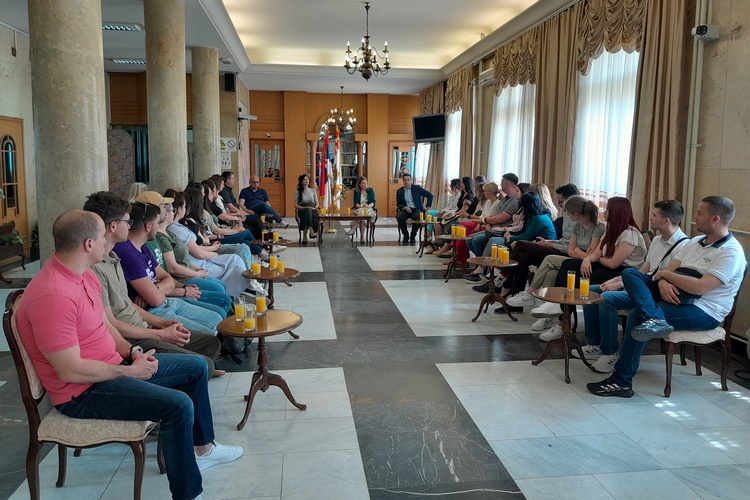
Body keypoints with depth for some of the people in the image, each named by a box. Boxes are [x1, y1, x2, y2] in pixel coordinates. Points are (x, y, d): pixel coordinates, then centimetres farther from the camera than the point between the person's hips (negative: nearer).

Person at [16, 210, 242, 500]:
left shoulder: (84, 274, 2)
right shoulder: (53, 296, -29)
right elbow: (71, 371, -28)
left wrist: (132, 351, -2)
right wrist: (130, 371, -18)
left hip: (112, 364, 10)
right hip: (83, 391, -10)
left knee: (196, 367, 14)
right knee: (178, 405, -26)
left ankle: (202, 447, 30)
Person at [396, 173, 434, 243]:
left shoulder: (417, 188, 4)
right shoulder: (399, 191, 11)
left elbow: (430, 195, 7)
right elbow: (398, 204, 9)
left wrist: (428, 206, 2)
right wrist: (405, 207, -12)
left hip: (416, 209, -2)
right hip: (406, 210, 2)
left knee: (417, 218, -36)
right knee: (400, 217, -32)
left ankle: (413, 236, -11)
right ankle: (406, 235, -7)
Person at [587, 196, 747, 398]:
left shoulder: (731, 252, -12)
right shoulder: (694, 242, 14)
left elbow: (700, 287, -25)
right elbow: (667, 271, 7)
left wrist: (665, 274, -11)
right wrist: (663, 282, -17)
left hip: (704, 312, -8)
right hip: (675, 296, 8)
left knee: (637, 315, -28)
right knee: (630, 273, -11)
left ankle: (621, 382, -21)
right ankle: (654, 319, -40)